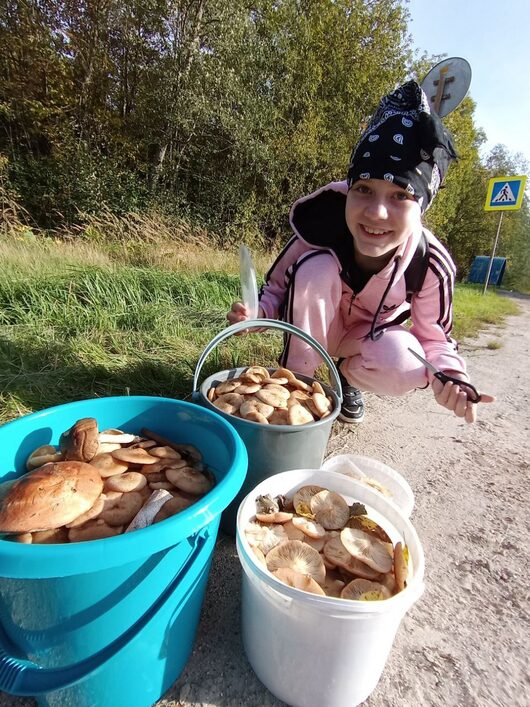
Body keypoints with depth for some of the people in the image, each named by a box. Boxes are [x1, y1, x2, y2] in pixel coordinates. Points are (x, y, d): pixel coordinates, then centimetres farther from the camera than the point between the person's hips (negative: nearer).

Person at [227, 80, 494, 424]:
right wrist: (258, 311, -39)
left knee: (404, 364, -34)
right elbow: (276, 289, -16)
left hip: (371, 337, 1)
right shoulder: (320, 228, -28)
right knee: (316, 266, -32)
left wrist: (450, 374, -34)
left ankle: (348, 375, 4)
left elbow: (434, 336, -12)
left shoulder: (432, 265, -25)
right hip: (316, 328, 0)